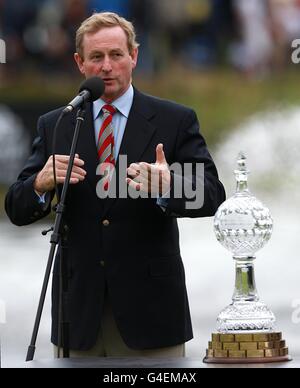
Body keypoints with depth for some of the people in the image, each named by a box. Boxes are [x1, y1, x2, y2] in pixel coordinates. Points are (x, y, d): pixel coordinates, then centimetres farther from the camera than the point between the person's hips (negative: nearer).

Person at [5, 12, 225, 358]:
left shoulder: (175, 121, 2)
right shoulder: (54, 127, 8)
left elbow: (211, 196, -6)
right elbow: (17, 210, 6)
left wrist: (167, 187, -28)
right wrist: (40, 184, -18)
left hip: (149, 307, -2)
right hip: (79, 308, 2)